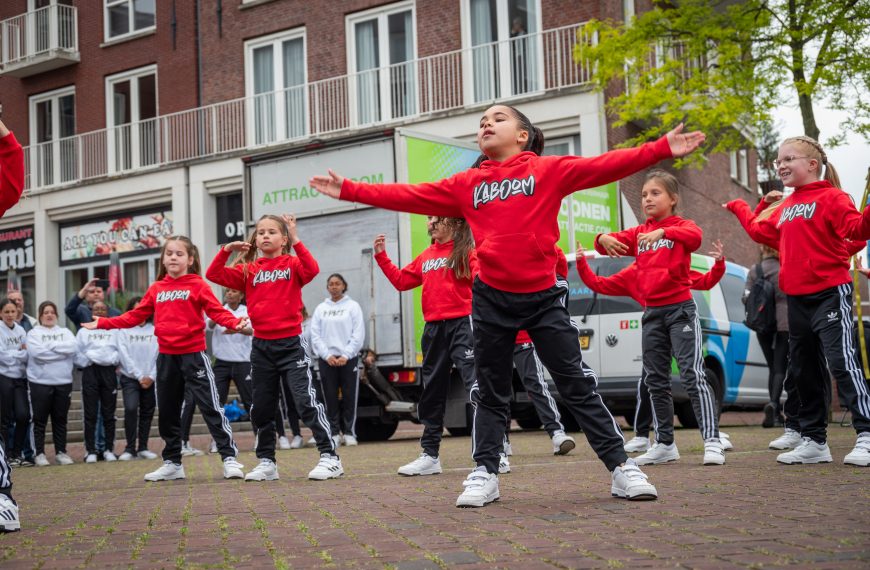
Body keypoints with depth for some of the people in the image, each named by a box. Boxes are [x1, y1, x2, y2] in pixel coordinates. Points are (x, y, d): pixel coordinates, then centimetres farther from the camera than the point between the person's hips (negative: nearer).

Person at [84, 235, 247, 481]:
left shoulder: (197, 285, -5)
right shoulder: (156, 288, 9)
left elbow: (217, 311, -14)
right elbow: (135, 316, 11)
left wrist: (235, 322, -33)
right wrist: (103, 323, 7)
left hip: (193, 354, -5)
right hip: (166, 357, 5)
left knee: (211, 407, -7)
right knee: (167, 412, 13)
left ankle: (230, 458, -2)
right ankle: (172, 463, 25)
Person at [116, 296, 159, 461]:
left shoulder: (155, 330, 1)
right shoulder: (123, 330, -1)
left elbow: (160, 355, -2)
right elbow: (124, 355, -5)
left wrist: (151, 376, -10)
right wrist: (140, 376, -10)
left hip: (151, 379, 2)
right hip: (130, 378, -2)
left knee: (147, 413, 7)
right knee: (130, 409, -17)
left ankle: (143, 448, 18)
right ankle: (130, 449, -9)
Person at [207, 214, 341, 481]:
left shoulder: (292, 264, -2)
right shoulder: (249, 270, 7)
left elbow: (312, 269, -22)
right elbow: (214, 274, 2)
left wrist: (295, 240, -24)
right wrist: (227, 249, -10)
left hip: (290, 344, -4)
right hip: (261, 346, 4)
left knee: (306, 401, -11)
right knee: (261, 408, 11)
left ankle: (330, 458, -6)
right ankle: (266, 462, 25)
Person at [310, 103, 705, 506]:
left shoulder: (549, 170, 2)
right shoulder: (466, 184, 9)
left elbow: (604, 167, -7)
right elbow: (409, 197, 9)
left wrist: (661, 150, -17)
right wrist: (349, 191, 5)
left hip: (542, 297, -2)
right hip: (491, 299, 3)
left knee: (578, 386, 0)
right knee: (491, 393, 10)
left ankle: (621, 469, 6)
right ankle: (485, 474, 19)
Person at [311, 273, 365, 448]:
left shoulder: (352, 306, 4)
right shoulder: (320, 309, 10)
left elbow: (358, 335, -2)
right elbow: (316, 336, 4)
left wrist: (345, 355, -11)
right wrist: (327, 355, -8)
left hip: (348, 359, -2)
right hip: (327, 359, 2)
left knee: (349, 397, -1)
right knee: (331, 398, 1)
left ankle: (349, 432, 5)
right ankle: (335, 433, 6)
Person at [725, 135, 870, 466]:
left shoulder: (830, 198, -7)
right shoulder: (784, 208, 16)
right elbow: (760, 230, 33)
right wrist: (739, 209, 41)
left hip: (830, 293, -8)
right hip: (797, 299, 8)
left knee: (842, 362, -14)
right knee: (803, 371, 11)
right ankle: (814, 441, 20)